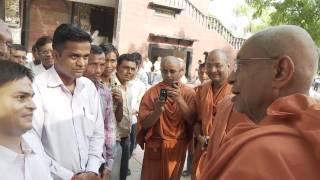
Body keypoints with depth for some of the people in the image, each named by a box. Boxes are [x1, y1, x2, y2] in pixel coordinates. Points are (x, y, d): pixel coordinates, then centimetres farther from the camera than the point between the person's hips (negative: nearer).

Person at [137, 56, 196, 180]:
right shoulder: (152, 92, -7)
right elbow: (144, 124, -9)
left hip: (178, 148, 1)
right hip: (155, 148, -1)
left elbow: (192, 121, -13)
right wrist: (157, 110, -27)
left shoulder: (189, 93, -4)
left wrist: (180, 100, -24)